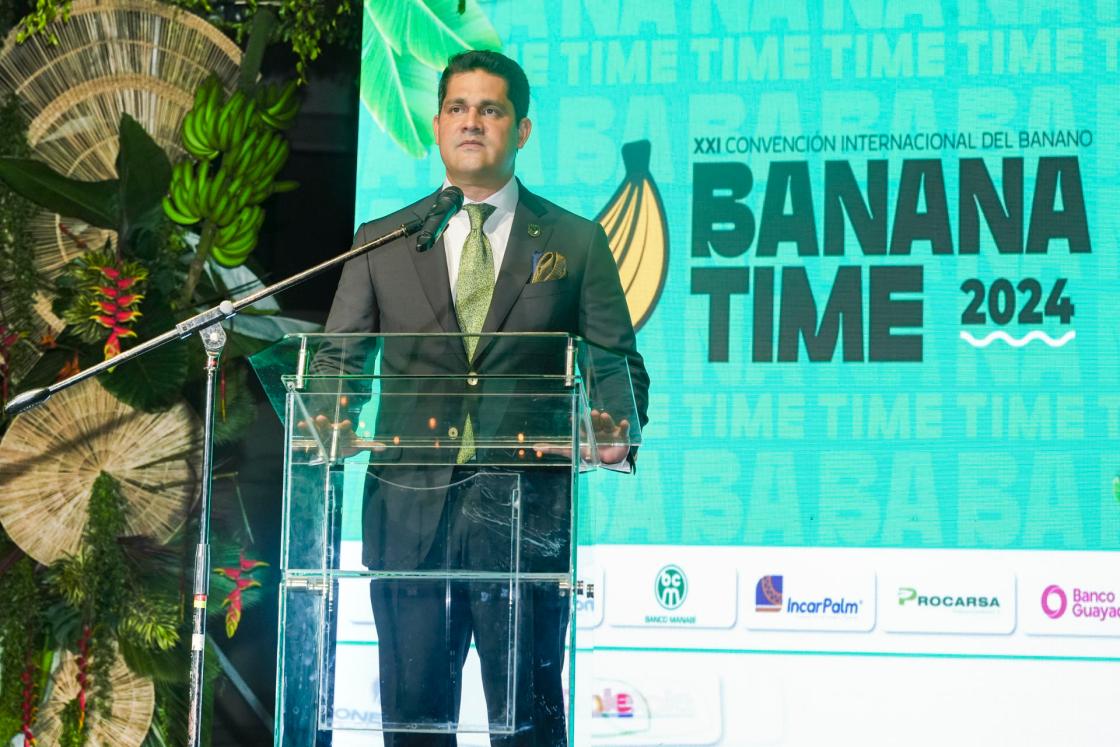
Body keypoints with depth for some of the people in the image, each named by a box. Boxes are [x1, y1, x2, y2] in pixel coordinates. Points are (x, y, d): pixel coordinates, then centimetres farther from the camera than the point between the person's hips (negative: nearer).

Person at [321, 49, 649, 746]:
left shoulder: (577, 242, 10)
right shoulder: (381, 241, 13)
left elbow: (619, 366, 7)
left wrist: (618, 431, -14)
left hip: (527, 512, -1)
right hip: (410, 511, 1)